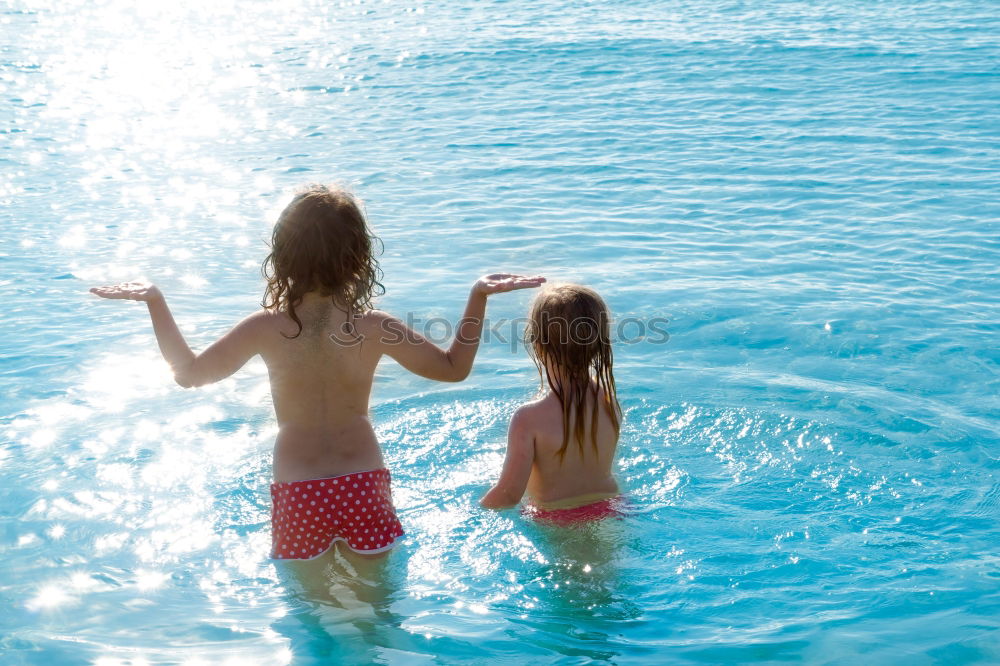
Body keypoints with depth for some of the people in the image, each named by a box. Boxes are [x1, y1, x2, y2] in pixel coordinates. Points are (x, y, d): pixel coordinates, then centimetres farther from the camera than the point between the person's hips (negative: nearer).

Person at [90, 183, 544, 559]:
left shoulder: (265, 329, -12)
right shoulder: (374, 327, -11)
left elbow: (187, 372, 4)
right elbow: (453, 368, 3)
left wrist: (154, 301, 9)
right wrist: (479, 297, 5)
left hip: (297, 494, 0)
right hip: (365, 486, 0)